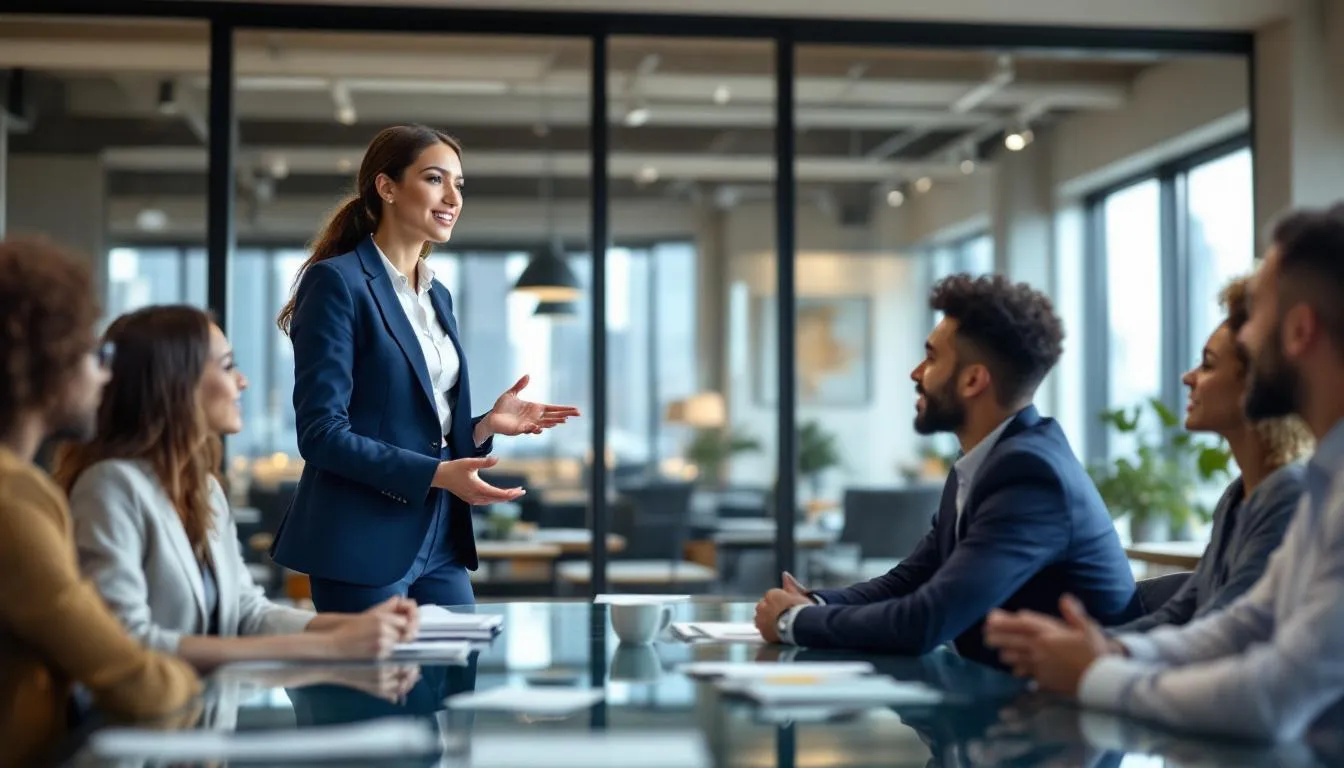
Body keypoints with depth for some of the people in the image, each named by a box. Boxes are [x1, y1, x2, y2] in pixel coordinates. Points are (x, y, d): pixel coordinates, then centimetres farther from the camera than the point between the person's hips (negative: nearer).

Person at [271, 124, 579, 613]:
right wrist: (437, 474, -22)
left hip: (439, 540, 8)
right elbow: (321, 432, -16)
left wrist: (487, 425, 2)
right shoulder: (336, 282, -10)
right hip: (364, 544, -7)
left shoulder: (438, 295, 15)